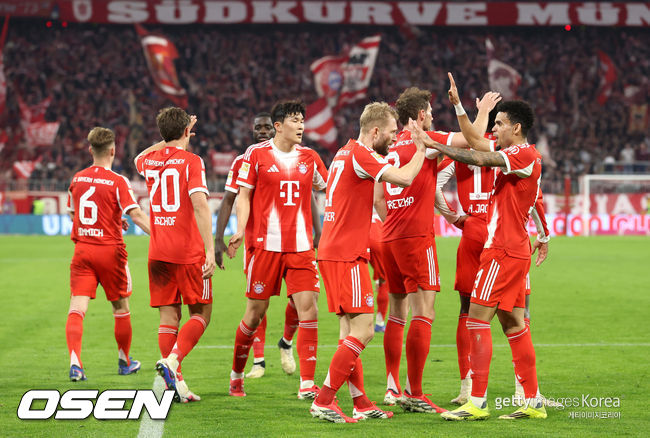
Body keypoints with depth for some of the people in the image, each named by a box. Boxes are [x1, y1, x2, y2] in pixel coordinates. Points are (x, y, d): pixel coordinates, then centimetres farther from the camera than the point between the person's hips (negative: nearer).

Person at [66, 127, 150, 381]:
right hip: (110, 249, -3)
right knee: (121, 308, 14)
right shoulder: (118, 182, -9)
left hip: (82, 249, 3)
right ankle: (124, 362, 27)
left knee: (77, 308, -5)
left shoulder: (77, 179, 7)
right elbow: (136, 215, -19)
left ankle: (75, 362, -22)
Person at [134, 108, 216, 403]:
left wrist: (173, 138, 36)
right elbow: (200, 204, -20)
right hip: (189, 253, -5)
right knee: (201, 313, 6)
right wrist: (210, 250, -21)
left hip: (158, 253, 5)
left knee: (169, 316, 6)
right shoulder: (191, 161, -8)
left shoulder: (149, 161, 8)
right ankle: (172, 360, -16)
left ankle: (176, 383, 2)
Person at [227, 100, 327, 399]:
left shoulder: (309, 158, 10)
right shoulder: (256, 154, 1)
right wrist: (240, 231, -11)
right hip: (266, 245, -3)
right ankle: (236, 374, 24)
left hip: (301, 246, 3)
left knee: (308, 307, -10)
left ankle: (307, 384, -9)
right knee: (256, 312, 2)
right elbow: (244, 196, 2)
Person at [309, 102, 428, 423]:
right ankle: (323, 401, -12)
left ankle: (360, 402, 14)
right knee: (363, 330, -11)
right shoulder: (360, 155, -14)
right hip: (346, 255, -10)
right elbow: (404, 178, -22)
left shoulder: (346, 153, 16)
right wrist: (421, 150, -5)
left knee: (350, 330, 11)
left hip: (333, 252, 10)